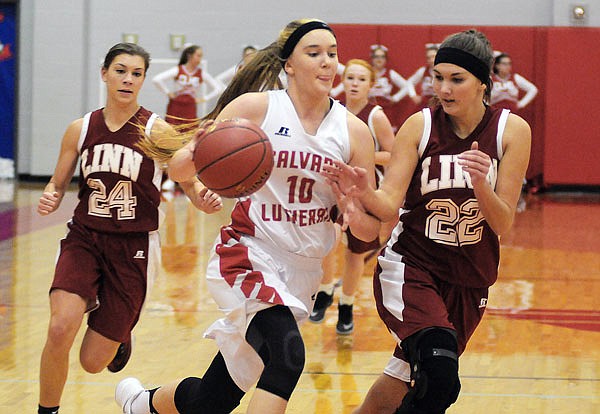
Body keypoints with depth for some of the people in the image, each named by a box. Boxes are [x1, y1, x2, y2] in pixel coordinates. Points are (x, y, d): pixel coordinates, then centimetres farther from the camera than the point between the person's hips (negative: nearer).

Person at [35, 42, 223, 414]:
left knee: (93, 362, 1)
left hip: (134, 247, -2)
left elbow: (190, 181, -5)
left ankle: (119, 333, 39)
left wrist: (203, 199, -29)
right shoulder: (81, 129, 2)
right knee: (59, 330, -25)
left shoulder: (156, 130, -6)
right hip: (84, 239, 2)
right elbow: (58, 185, 10)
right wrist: (49, 199, -14)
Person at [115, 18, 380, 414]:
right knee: (288, 356, -31)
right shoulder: (256, 107, -6)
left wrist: (357, 217, -20)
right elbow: (179, 168, -5)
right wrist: (196, 153, -28)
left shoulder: (354, 132, 0)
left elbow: (371, 230, 4)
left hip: (302, 271, 4)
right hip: (248, 254, -4)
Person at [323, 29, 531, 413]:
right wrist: (364, 193, -38)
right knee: (440, 371, -28)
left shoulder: (512, 131, -7)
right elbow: (390, 204, -16)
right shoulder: (420, 126, -8)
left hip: (469, 279, 3)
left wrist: (481, 183, -29)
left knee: (405, 376, 11)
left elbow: (503, 224, -9)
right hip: (410, 265, -3)